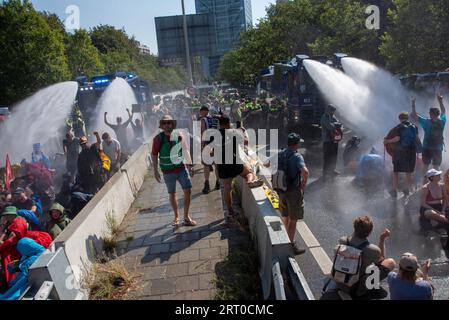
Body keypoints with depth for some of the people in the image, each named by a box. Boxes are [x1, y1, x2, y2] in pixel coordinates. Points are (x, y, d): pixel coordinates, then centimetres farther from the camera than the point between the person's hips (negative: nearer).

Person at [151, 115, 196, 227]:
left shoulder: (179, 135, -3)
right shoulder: (158, 138, -7)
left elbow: (186, 151, 6)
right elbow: (154, 155, -1)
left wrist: (190, 165, 5)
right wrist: (156, 171, -4)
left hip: (181, 168, 1)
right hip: (168, 172, -1)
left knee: (188, 191, -1)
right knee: (172, 194, 10)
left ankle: (186, 216, 14)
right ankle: (176, 217, 28)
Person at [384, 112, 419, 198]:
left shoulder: (399, 127, -8)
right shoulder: (414, 127, 6)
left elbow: (397, 138, -17)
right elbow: (417, 138, 6)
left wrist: (387, 141, -5)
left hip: (400, 152, -4)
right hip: (411, 152, 4)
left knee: (396, 171, 5)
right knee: (408, 172, 14)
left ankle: (394, 191, 6)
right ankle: (408, 190, 22)